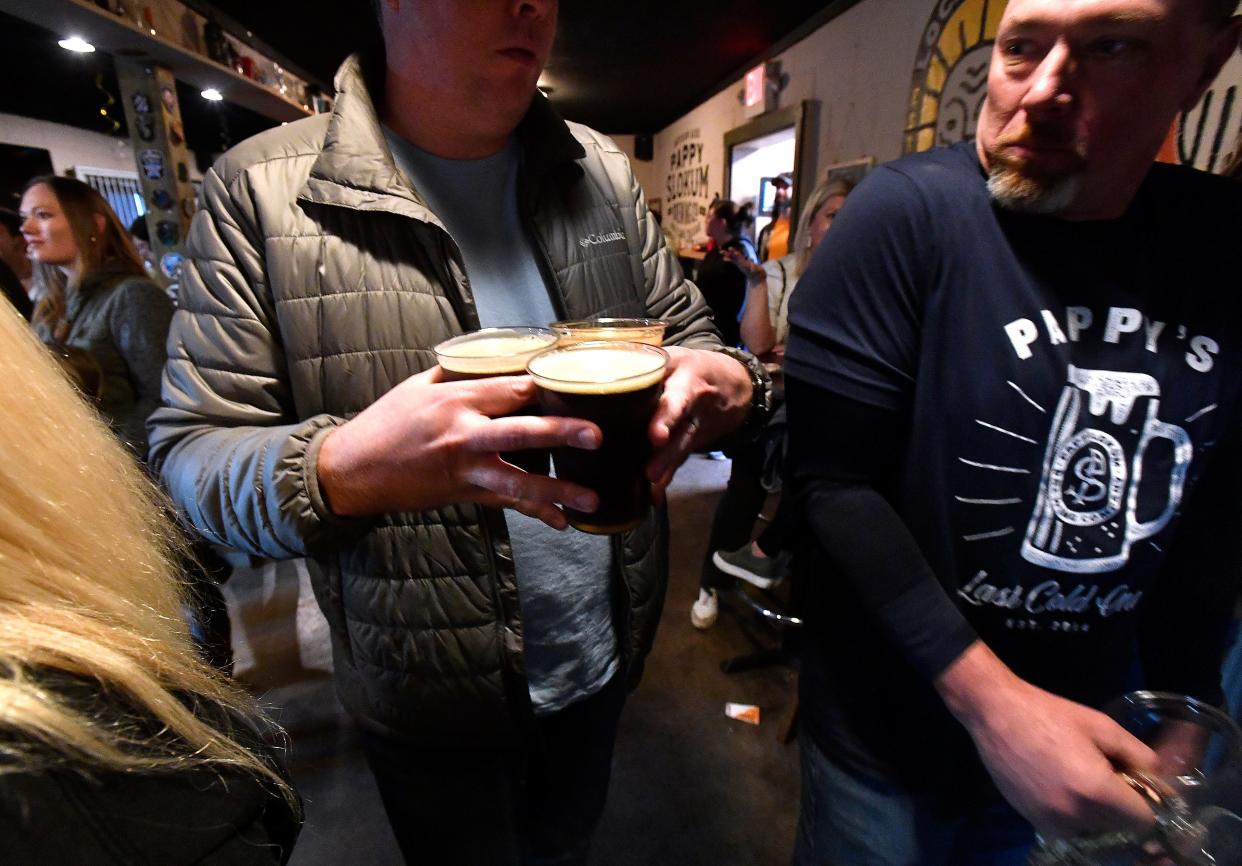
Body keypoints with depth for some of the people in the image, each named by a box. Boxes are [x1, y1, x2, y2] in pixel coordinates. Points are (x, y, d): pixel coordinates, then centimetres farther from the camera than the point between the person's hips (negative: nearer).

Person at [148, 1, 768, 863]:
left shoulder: (601, 171, -1)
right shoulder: (260, 189, -13)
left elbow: (689, 333, 4)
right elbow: (189, 452, -12)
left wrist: (725, 380, -20)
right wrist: (340, 469, -34)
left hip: (608, 655, 4)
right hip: (433, 700, -3)